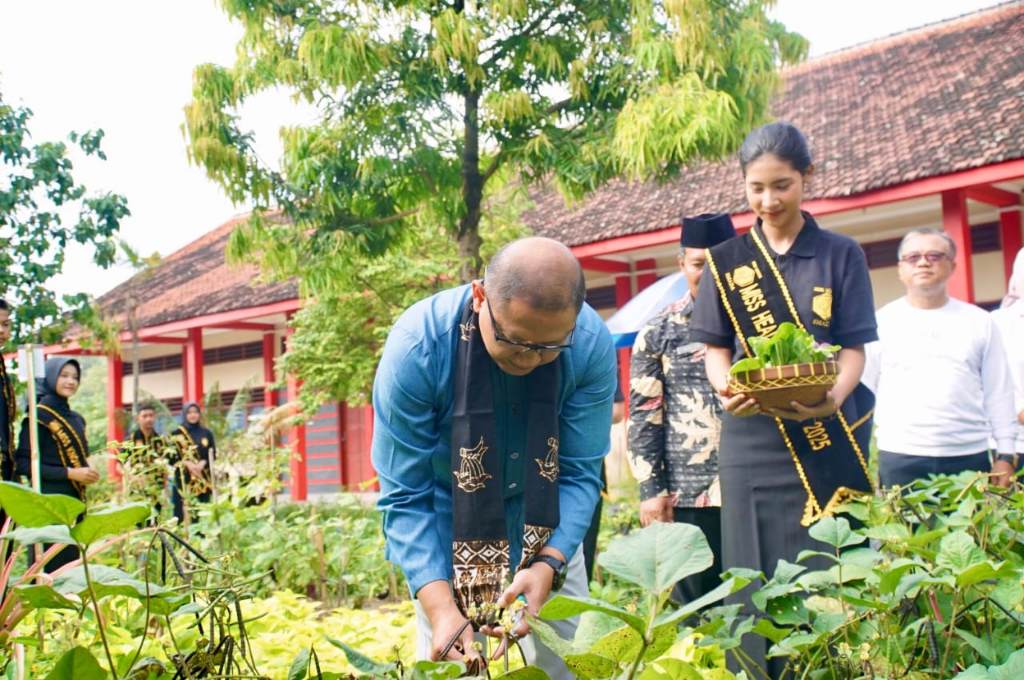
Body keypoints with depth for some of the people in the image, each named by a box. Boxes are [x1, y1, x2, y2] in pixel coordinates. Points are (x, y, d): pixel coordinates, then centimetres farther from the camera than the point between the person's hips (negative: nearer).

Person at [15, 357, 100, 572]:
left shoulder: (76, 419, 15)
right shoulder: (38, 416, -8)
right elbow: (23, 464, -14)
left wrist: (87, 472, 0)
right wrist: (69, 473, -18)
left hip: (74, 501, 8)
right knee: (50, 568, -8)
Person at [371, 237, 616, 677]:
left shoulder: (592, 344, -25)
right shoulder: (417, 347, -30)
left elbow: (580, 472, -16)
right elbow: (404, 496, -24)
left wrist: (547, 564, -32)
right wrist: (440, 607, -36)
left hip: (545, 522, 2)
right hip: (445, 519, -2)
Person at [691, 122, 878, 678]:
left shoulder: (841, 255, 6)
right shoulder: (727, 262, 9)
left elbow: (854, 347, 2)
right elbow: (716, 349, 8)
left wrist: (835, 395, -19)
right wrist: (726, 390, -14)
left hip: (828, 435, -1)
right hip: (753, 438, 1)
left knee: (828, 570, -1)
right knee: (758, 574, 2)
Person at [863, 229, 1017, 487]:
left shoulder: (980, 322, 10)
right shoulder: (882, 322, 6)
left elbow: (998, 393, 11)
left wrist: (1005, 455, 5)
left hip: (969, 457, 1)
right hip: (899, 459, -1)